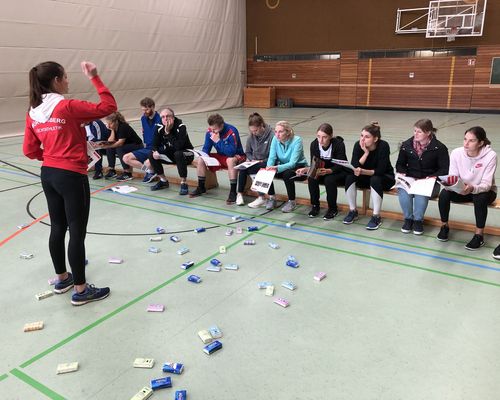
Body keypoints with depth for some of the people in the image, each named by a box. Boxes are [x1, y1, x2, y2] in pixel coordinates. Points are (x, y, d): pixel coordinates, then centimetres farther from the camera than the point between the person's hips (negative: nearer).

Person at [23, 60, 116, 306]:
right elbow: (109, 106, -12)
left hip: (48, 175, 8)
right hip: (72, 177, -8)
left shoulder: (33, 113, 4)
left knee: (57, 228, 18)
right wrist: (94, 77, -7)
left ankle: (62, 279, 34)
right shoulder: (68, 107, -16)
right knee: (77, 233, 0)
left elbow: (29, 150, 8)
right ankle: (80, 290, 10)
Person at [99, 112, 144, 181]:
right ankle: (111, 170, -3)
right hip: (125, 146, 8)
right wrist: (112, 131, -16)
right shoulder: (114, 128, 1)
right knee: (109, 149, -11)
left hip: (137, 146, -8)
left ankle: (127, 173, -26)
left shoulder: (123, 127, -22)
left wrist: (107, 146, -39)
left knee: (120, 149, -31)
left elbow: (120, 142, -30)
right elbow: (111, 141, -7)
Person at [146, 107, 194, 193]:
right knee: (152, 155, -11)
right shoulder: (159, 128, -7)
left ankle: (183, 183, -25)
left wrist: (168, 133, -34)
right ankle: (163, 181, 6)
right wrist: (155, 151, -24)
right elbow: (155, 144, -2)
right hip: (171, 154, 6)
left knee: (178, 154, -38)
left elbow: (179, 146, -34)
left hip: (186, 154, -6)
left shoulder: (181, 127, -23)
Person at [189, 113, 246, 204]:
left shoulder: (231, 131, -27)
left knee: (231, 160, -39)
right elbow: (206, 149, 1)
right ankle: (201, 187, 7)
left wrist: (218, 141, -34)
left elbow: (231, 152, -33)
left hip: (236, 156, -6)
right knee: (200, 160, -9)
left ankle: (233, 192, -33)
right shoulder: (210, 131, -10)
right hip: (221, 156, 6)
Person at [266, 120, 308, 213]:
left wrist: (277, 168, -45)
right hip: (283, 166, 5)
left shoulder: (297, 140, -24)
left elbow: (292, 163, -30)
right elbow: (272, 157, -11)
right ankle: (271, 198, 0)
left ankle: (292, 202, -14)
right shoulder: (275, 139, -10)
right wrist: (269, 167, -33)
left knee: (287, 173, -36)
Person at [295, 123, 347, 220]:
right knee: (311, 178, -25)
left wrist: (328, 171, -45)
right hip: (322, 171, 4)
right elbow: (313, 164, -8)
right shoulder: (314, 144, -13)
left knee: (329, 180, -33)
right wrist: (307, 169, -31)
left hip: (339, 172, -4)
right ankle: (315, 206, -5)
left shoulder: (339, 144, -24)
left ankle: (333, 209, -11)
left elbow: (340, 166, -25)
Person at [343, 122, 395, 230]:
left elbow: (380, 171, -28)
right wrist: (366, 153, -31)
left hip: (385, 178, -3)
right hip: (366, 177, 4)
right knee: (350, 176, -24)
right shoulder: (358, 145, -15)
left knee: (375, 180, -35)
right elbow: (353, 167, -23)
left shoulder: (383, 146, -24)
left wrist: (363, 171, -43)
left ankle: (376, 216, -23)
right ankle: (353, 211, -10)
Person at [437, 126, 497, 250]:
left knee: (480, 199, -36)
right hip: (463, 190, 3)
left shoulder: (490, 156, -24)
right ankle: (444, 226, -2)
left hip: (483, 191, -3)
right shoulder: (456, 153, -16)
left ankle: (479, 235, -19)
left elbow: (486, 184, -26)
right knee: (444, 194, -25)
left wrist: (472, 188, -47)